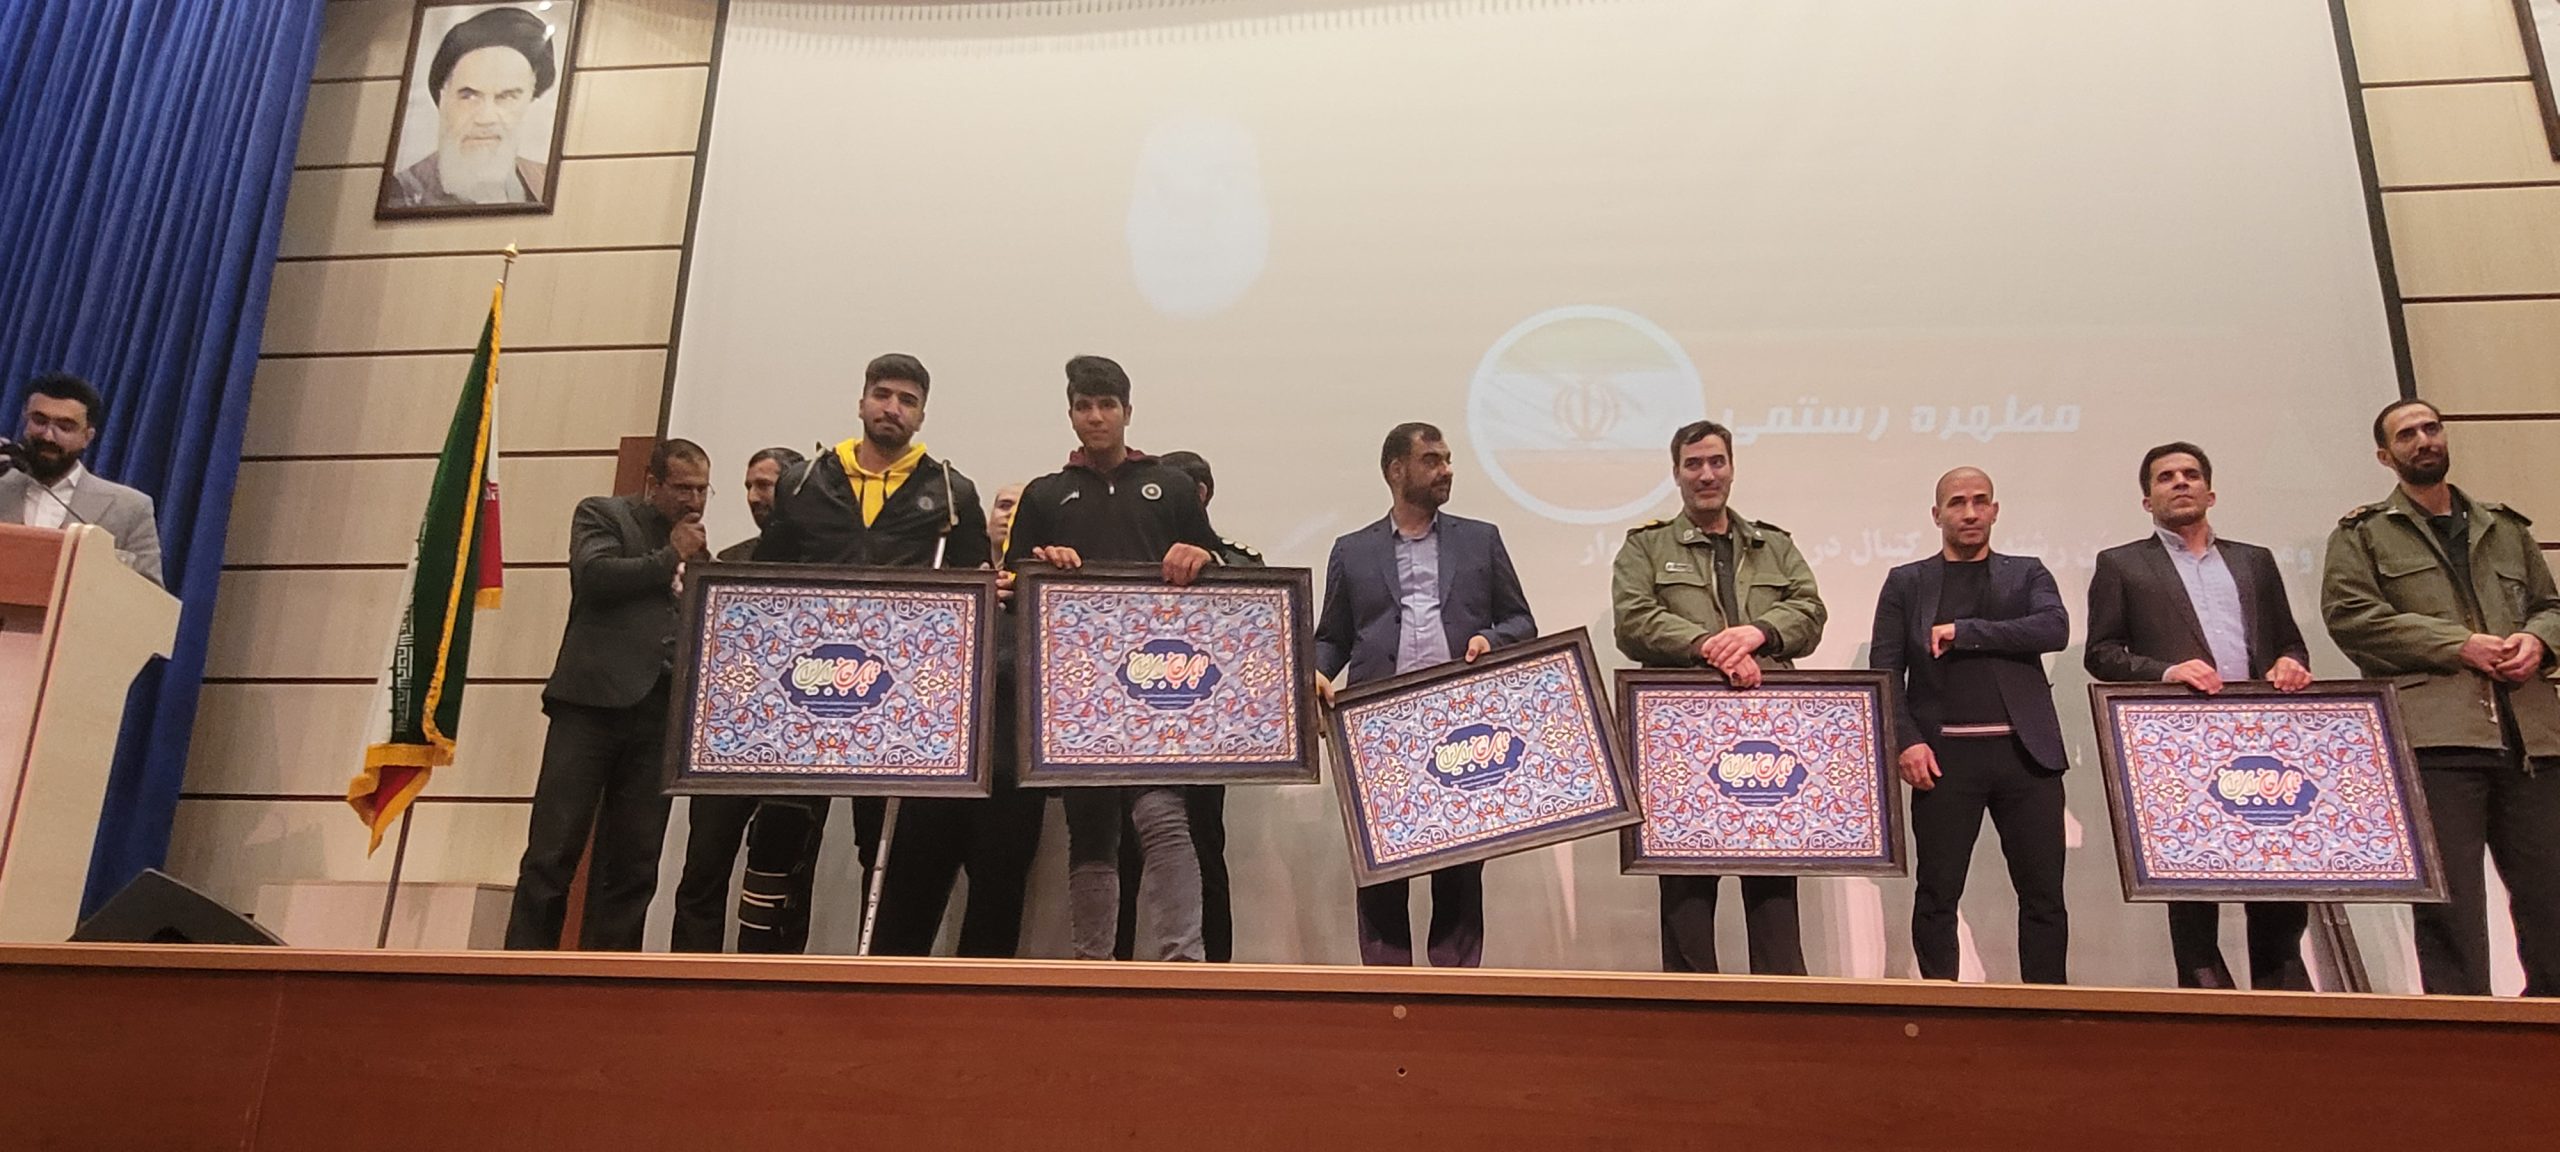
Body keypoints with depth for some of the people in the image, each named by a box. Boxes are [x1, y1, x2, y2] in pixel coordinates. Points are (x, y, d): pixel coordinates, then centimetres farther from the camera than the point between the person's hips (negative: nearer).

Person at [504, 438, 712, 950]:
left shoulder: (698, 549, 20)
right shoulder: (602, 514, 9)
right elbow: (594, 575, -10)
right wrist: (670, 556, -3)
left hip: (659, 712, 4)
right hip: (594, 699, -4)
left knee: (634, 862, 4)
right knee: (554, 849, -6)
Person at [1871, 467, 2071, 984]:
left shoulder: (2027, 574, 15)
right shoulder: (1907, 582, 12)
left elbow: (2055, 627, -6)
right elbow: (1885, 670, 5)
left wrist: (1965, 631, -10)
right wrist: (1906, 740, -9)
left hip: (2024, 750, 1)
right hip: (1944, 755, -1)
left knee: (2043, 892, 3)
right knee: (1937, 893, 1)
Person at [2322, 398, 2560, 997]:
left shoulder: (2506, 526, 24)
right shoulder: (2362, 533, 9)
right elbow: (2349, 614, -5)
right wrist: (2459, 644, -11)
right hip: (2434, 733, -5)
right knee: (2450, 899, -6)